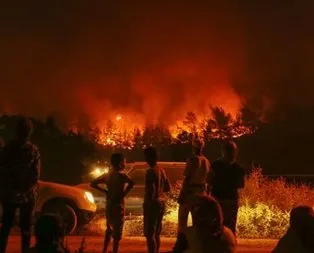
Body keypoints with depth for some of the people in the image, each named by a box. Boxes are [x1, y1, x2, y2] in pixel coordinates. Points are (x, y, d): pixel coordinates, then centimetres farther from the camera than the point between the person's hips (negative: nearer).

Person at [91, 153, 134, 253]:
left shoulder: (107, 175, 6)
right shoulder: (121, 175, -14)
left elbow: (93, 184, 12)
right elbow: (131, 183, -33)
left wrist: (105, 191, 10)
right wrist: (124, 193, -20)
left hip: (108, 206, 7)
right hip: (117, 206, -7)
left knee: (109, 229, 22)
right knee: (117, 232, -1)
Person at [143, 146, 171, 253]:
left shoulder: (150, 171, -15)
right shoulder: (162, 170, 11)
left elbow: (151, 190, -23)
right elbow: (167, 188, 18)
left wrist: (147, 204, -16)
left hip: (153, 203, -9)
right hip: (161, 202, 9)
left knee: (149, 234, -7)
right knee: (156, 233, 17)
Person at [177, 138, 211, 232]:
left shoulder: (193, 159, -13)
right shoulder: (206, 161, 6)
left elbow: (187, 178, -17)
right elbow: (208, 181, 10)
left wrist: (181, 194, -14)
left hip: (189, 191, -6)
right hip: (201, 192, 6)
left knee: (183, 218, 2)